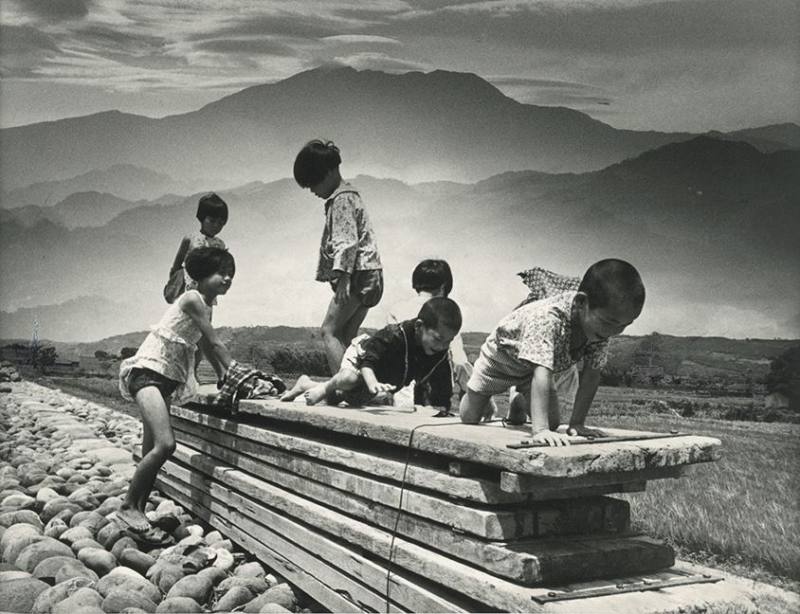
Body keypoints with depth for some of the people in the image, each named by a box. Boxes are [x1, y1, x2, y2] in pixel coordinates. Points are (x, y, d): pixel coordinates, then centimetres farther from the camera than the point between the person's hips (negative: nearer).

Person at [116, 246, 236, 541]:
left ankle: (137, 513, 11)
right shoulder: (193, 300, -12)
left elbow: (209, 349, 21)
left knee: (152, 452, 7)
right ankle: (128, 507, -12)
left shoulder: (207, 307, 15)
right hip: (147, 370, -10)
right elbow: (215, 343, -14)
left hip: (167, 378, 10)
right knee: (165, 444, -22)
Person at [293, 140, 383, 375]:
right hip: (369, 277, 10)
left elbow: (347, 241, -19)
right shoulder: (345, 196, 23)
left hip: (359, 274, -10)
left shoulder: (342, 199, -8)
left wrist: (343, 277, -25)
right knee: (345, 337, 8)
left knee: (330, 332, -11)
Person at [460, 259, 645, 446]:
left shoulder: (601, 324, -28)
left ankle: (519, 402, 30)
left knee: (552, 423, -2)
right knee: (469, 419, 4)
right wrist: (539, 430, -61)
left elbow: (591, 375, -23)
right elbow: (541, 374, -54)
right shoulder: (547, 318, -47)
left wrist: (576, 423, -29)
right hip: (501, 355, -5)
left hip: (534, 368, 5)